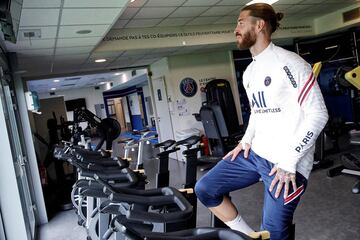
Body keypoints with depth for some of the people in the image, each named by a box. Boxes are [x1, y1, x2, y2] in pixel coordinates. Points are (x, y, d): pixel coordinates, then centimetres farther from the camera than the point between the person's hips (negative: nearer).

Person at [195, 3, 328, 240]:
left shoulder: (289, 63, -13)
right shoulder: (249, 72, 13)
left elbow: (318, 114, -15)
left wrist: (290, 160, -17)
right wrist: (247, 139, 9)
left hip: (288, 163, -8)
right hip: (254, 153, 8)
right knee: (204, 189, 1)